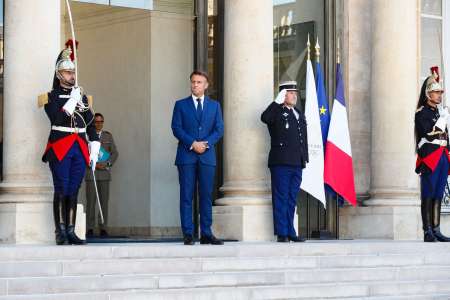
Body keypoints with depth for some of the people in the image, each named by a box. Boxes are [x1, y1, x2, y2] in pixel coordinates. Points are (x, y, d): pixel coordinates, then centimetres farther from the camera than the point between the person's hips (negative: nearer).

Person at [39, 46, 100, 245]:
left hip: (80, 149, 4)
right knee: (61, 191, -6)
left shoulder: (82, 96, 16)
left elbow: (90, 123, 16)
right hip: (59, 148, -4)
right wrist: (71, 102, -16)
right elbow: (56, 119, -12)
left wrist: (94, 148, 8)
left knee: (74, 191, 4)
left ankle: (71, 232, 7)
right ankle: (60, 234, -5)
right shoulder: (51, 97, 2)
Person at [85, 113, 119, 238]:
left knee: (104, 201, 0)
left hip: (104, 172, 2)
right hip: (90, 172, -2)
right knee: (90, 201, -5)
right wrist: (93, 165, -11)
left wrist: (107, 164, -5)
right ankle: (90, 229, -2)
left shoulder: (108, 136, 14)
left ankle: (103, 229, 3)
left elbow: (114, 153, 11)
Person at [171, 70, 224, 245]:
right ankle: (188, 234, -2)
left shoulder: (214, 105, 14)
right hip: (186, 156, -2)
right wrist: (192, 144, -12)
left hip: (207, 156, 2)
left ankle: (206, 234, 5)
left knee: (206, 196, 2)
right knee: (186, 196, -3)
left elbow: (219, 129, 6)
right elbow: (176, 128, -1)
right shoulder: (181, 105, 9)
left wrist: (205, 143, -10)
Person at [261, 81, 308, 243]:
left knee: (291, 199, 10)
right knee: (281, 198, -4)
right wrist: (277, 102, -20)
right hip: (281, 162, -7)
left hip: (296, 164, 7)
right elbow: (264, 118, -23)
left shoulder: (299, 114, 21)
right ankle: (282, 233, -3)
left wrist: (305, 158, 17)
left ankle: (290, 232, 14)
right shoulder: (277, 112, 0)